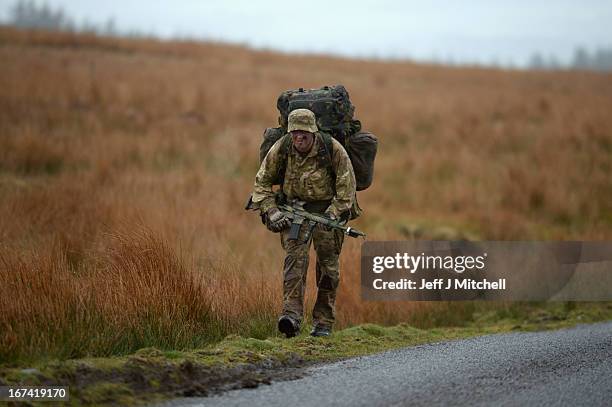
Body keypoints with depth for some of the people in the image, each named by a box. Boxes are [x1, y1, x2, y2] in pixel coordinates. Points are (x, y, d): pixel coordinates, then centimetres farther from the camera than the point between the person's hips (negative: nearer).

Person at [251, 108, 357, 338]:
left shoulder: (333, 149, -19)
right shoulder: (280, 150, -13)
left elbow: (347, 183, -10)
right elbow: (262, 182, -1)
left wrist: (333, 213, -19)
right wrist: (270, 211, -12)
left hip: (327, 208, 0)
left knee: (328, 264, -1)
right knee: (295, 256, -20)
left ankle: (323, 323, 11)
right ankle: (292, 315, -30)